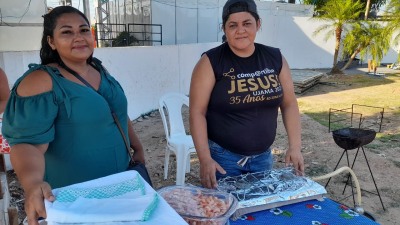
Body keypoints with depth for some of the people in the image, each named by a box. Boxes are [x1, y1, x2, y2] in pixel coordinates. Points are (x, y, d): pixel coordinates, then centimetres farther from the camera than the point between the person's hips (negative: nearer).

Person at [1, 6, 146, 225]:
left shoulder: (100, 70, 3)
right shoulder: (41, 82, -18)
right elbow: (27, 143, -25)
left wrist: (137, 146, 17)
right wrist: (32, 184, -42)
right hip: (75, 195, -7)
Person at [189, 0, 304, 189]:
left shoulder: (275, 58, -1)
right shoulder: (211, 62, -13)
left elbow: (289, 104, 5)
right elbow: (197, 112, -14)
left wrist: (295, 147, -3)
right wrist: (205, 159, -21)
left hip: (263, 156, 4)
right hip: (222, 157, -4)